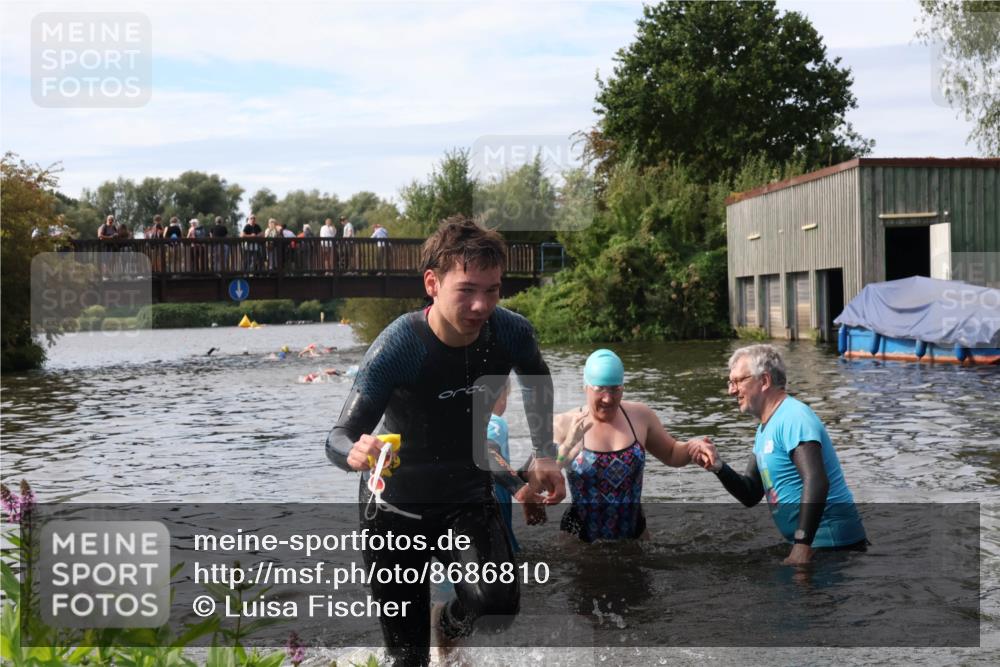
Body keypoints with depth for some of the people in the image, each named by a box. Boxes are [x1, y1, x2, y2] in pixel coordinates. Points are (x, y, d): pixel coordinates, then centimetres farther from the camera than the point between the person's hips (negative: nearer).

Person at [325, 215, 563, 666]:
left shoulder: (510, 333, -15)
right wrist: (356, 453, -52)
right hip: (397, 505, -2)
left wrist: (544, 455, 2)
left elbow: (537, 382, 10)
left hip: (470, 497, 2)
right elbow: (339, 438, -29)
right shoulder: (396, 348, -26)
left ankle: (450, 624, 12)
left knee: (498, 605, -24)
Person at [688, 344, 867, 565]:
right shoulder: (765, 428, 14)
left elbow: (816, 482, -28)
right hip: (811, 543, 9)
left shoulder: (793, 417, -16)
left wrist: (802, 547, -33)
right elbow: (751, 495, 13)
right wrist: (719, 467, -4)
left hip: (833, 543, -9)